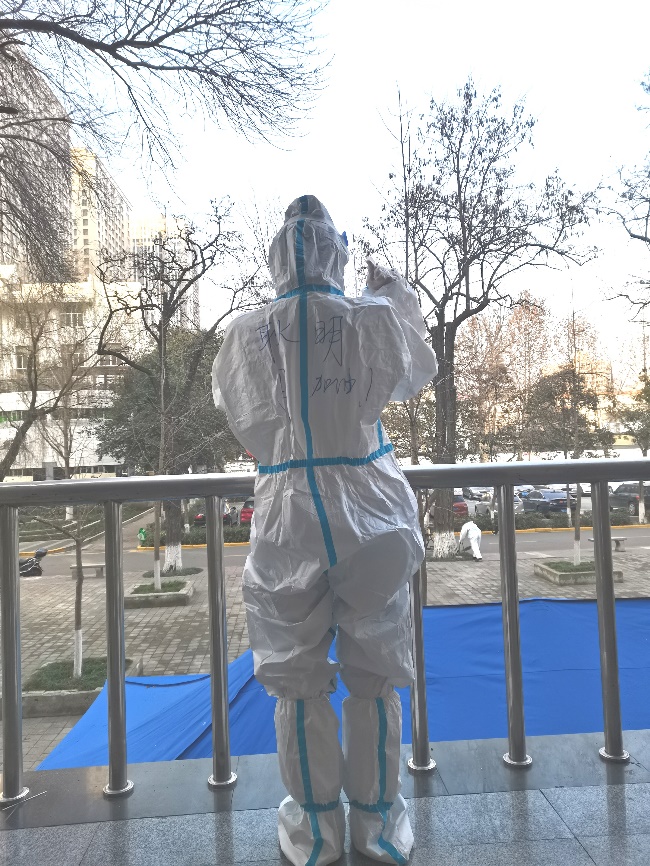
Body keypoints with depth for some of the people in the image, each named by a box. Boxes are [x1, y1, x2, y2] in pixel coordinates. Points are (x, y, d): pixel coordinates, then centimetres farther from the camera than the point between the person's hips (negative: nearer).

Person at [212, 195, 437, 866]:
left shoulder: (246, 334, -2)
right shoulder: (374, 319, -3)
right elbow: (415, 375, 16)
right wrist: (395, 295, 28)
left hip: (289, 518, 0)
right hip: (372, 514, 1)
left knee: (298, 680, 14)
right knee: (374, 674, 15)